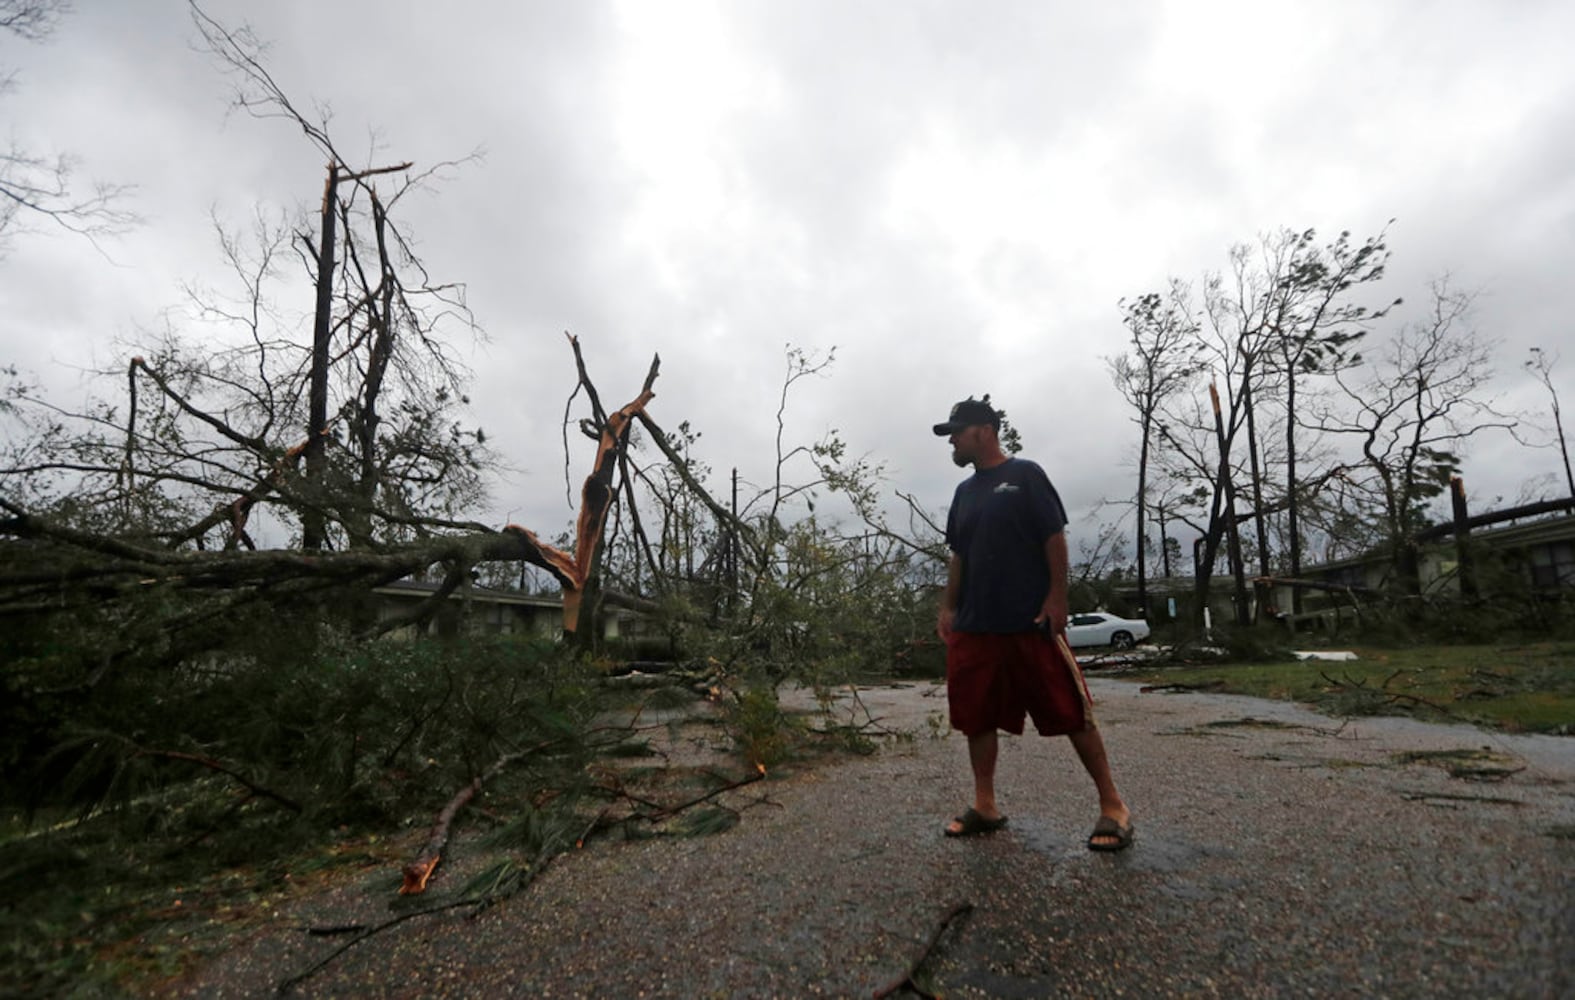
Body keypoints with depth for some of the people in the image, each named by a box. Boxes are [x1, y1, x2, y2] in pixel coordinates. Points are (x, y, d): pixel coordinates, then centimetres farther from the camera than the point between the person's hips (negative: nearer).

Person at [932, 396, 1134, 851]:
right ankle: (985, 805, 21)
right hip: (974, 626, 7)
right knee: (976, 716, 8)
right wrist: (948, 607, 11)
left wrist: (1057, 597, -13)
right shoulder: (964, 491, 15)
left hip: (1031, 622, -6)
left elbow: (1055, 538, -7)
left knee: (1072, 713, 1)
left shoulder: (1025, 475, -3)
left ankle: (1113, 806, 14)